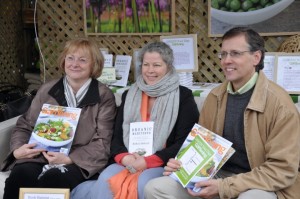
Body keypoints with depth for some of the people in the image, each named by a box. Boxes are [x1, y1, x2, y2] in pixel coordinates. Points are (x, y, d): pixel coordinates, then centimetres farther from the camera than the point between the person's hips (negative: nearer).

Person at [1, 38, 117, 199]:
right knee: (20, 175, -29)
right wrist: (17, 149, -4)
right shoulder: (47, 90, 13)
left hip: (79, 161, -3)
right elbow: (24, 126, 18)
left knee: (52, 179, -36)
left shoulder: (104, 96, 3)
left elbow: (102, 143, -3)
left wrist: (69, 159, -17)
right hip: (41, 156, 4)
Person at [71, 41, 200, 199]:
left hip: (164, 164, -3)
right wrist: (124, 157, -13)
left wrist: (148, 161, -16)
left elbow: (185, 142, -6)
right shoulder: (129, 95, 15)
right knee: (105, 179, -28)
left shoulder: (183, 97, 1)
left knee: (144, 183, -34)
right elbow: (116, 136, 11)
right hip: (129, 162, 3)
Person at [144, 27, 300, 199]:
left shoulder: (279, 103, -15)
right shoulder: (215, 96, 2)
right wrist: (182, 164, -9)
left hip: (262, 184, -5)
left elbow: (283, 168, -18)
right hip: (218, 175, 5)